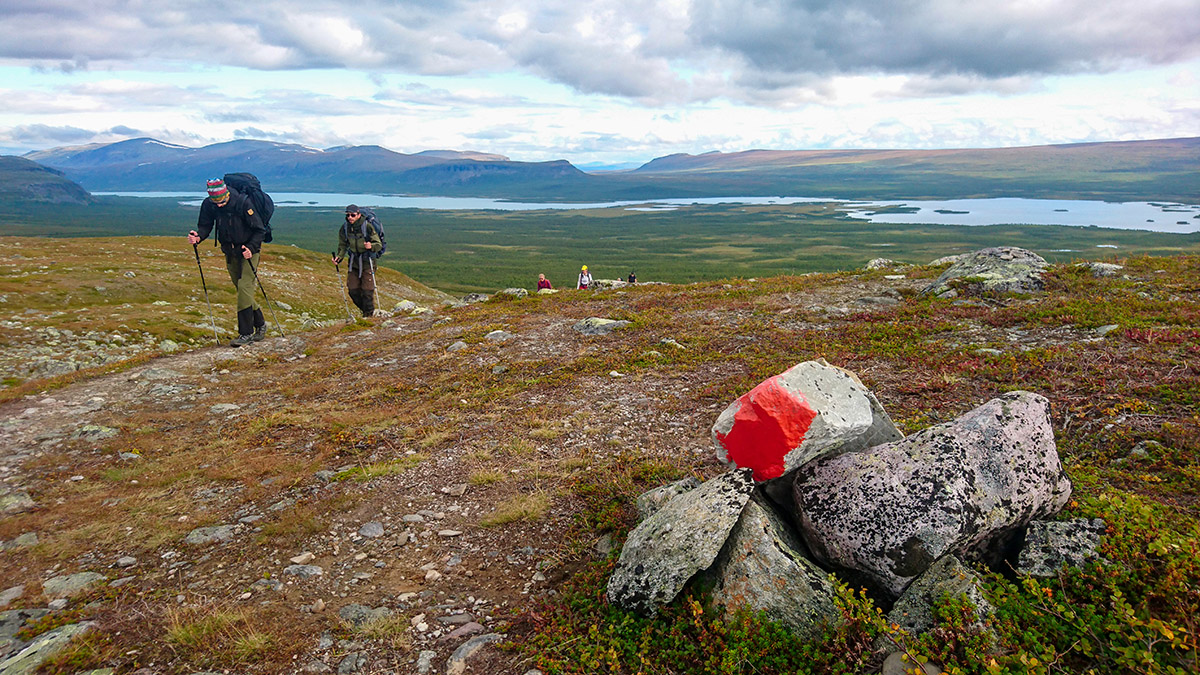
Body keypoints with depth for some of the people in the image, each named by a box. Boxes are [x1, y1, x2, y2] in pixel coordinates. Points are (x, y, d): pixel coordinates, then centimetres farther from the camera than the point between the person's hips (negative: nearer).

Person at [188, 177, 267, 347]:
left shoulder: (243, 203, -21)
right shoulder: (208, 205, -7)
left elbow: (259, 230, -15)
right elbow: (205, 225, 1)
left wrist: (251, 248, -27)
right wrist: (198, 237, -21)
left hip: (249, 250, -5)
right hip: (230, 253, 6)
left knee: (244, 287, -14)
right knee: (243, 292, 10)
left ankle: (246, 333, -11)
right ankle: (260, 324, 26)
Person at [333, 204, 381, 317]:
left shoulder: (367, 226, -15)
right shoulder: (345, 227, -1)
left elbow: (378, 244, -13)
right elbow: (343, 245, 10)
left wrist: (371, 246, -34)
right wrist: (339, 257, -6)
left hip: (367, 261, -5)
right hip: (353, 262, 5)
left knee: (367, 290, -6)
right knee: (352, 289, 5)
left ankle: (370, 314, 11)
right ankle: (365, 310, 26)